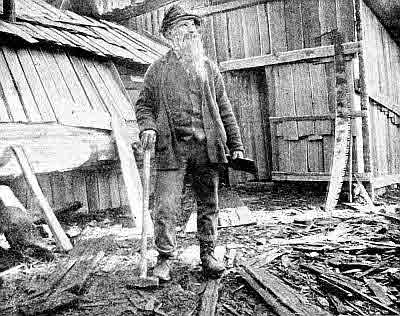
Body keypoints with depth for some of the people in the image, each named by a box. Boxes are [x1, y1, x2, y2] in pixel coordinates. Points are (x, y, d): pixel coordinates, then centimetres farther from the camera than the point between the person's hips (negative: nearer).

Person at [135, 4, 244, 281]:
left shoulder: (208, 67, 14)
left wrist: (236, 144, 9)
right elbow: (144, 104, 12)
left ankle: (208, 254, 25)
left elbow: (224, 109, 13)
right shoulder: (157, 69, 9)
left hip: (207, 147, 2)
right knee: (166, 207, -5)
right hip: (172, 148, -2)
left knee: (209, 205, 9)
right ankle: (165, 258, 13)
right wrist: (148, 127, -9)